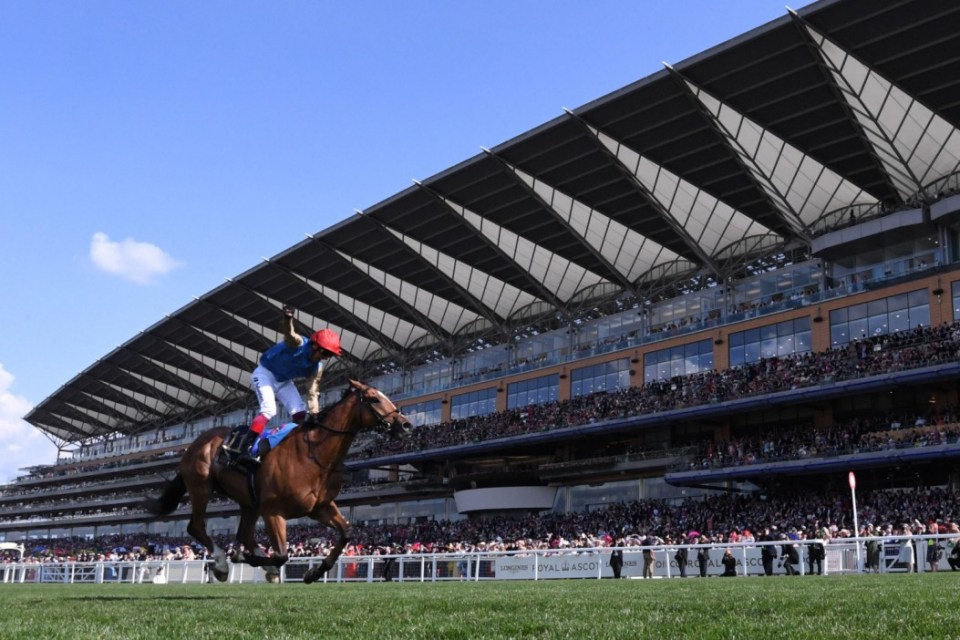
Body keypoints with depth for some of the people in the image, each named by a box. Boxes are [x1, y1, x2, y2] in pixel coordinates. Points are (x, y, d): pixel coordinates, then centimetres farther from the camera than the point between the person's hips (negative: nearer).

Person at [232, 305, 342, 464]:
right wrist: (287, 319, -75)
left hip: (284, 381, 8)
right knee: (269, 409, -25)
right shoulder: (298, 343, -30)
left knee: (300, 412, 0)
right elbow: (288, 332, -52)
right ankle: (244, 450, -28)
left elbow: (312, 392, -7)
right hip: (265, 373, -8)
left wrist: (314, 414, -18)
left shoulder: (317, 367, -10)